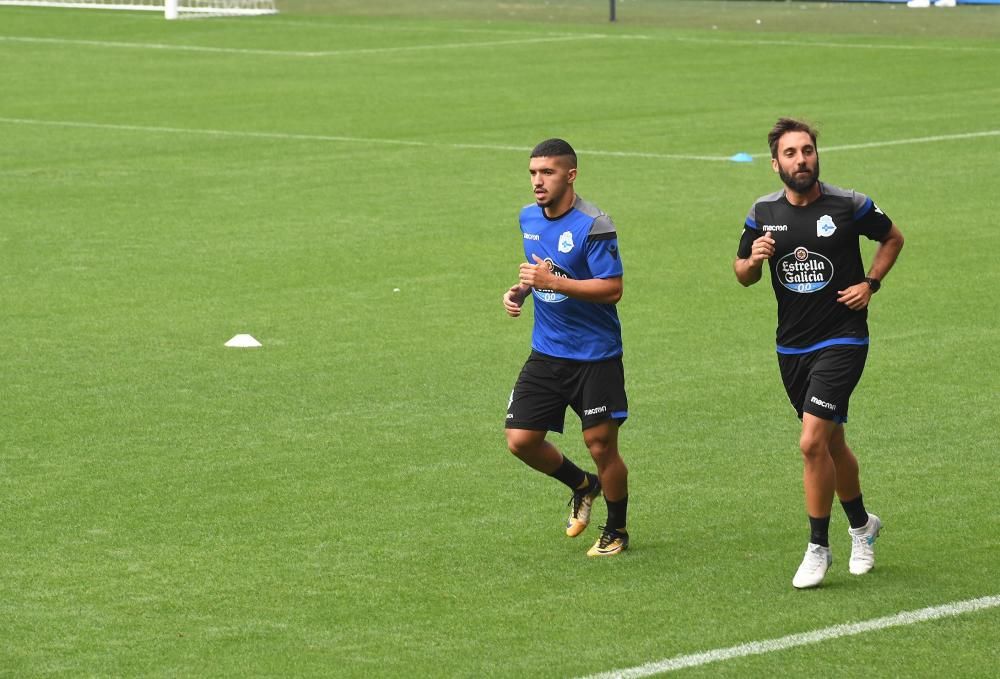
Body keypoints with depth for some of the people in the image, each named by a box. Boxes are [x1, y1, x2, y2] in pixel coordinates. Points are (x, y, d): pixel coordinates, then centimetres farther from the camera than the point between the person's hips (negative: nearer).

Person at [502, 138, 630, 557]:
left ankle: (616, 530, 21)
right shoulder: (529, 218, 6)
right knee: (520, 440, 0)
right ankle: (581, 486, 28)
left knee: (601, 445, -1)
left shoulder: (593, 226, -17)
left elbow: (612, 288, -21)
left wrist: (553, 282, -26)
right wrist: (520, 290, 3)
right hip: (546, 353, 6)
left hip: (595, 355, -6)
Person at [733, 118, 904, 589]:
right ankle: (861, 525, 40)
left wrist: (870, 283, -3)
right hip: (791, 347, 5)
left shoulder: (849, 206, -8)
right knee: (831, 443, 17)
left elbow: (892, 237, 10)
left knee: (813, 442, -17)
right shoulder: (764, 213, 0)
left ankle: (818, 548, -5)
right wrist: (753, 259, -12)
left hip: (842, 341, -5)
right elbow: (743, 274, 11)